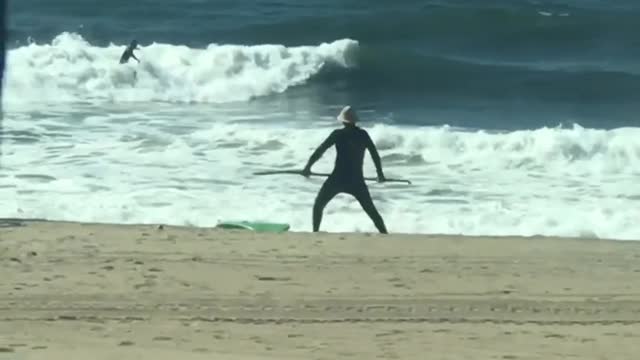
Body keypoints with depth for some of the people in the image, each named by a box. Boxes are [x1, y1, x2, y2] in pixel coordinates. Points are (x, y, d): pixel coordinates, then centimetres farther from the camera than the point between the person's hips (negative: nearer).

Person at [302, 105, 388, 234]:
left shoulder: (338, 134, -5)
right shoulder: (363, 134, 4)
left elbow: (320, 150, -5)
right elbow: (374, 153, 11)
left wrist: (308, 166, 4)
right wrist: (380, 172, 24)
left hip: (337, 179, -2)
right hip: (357, 180, 2)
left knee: (318, 205, 18)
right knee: (372, 211, 10)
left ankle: (315, 233, 13)